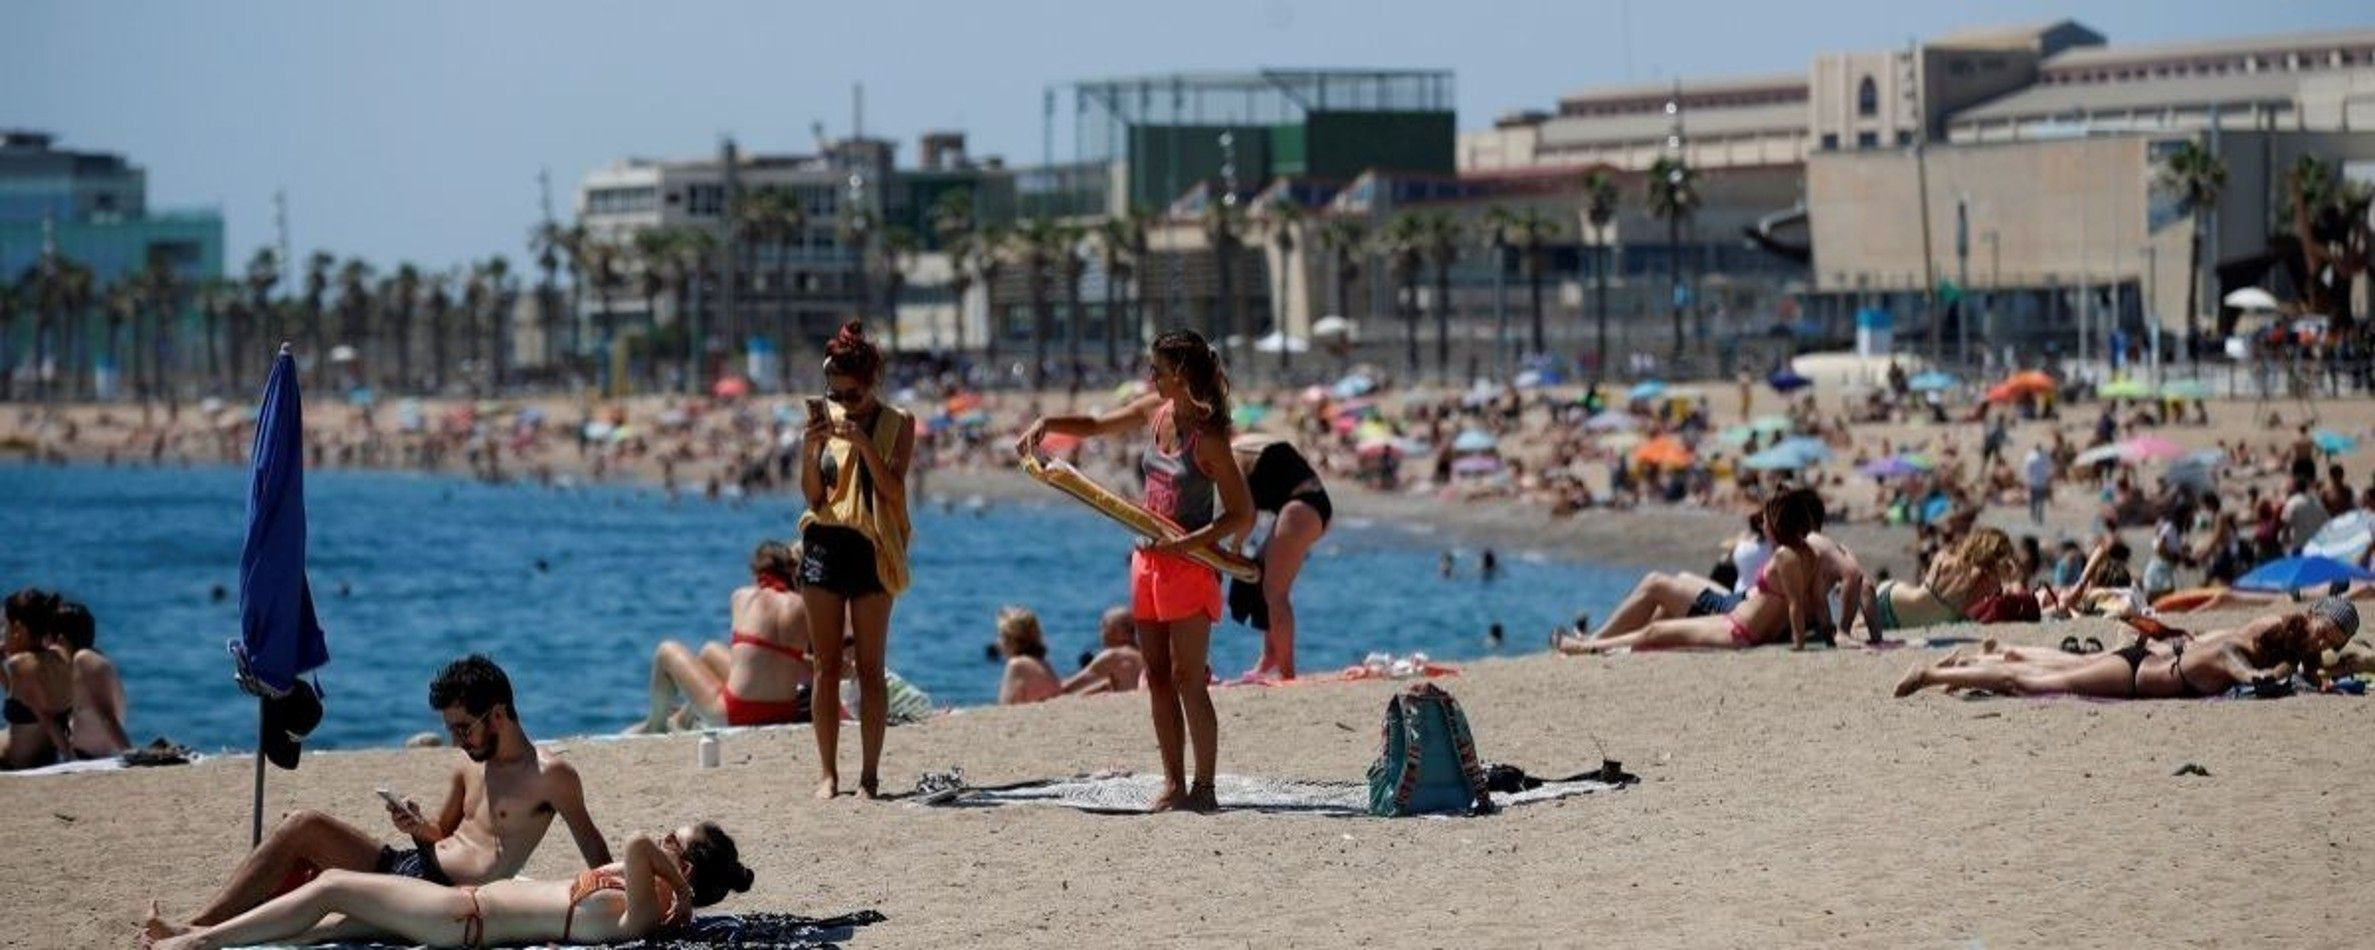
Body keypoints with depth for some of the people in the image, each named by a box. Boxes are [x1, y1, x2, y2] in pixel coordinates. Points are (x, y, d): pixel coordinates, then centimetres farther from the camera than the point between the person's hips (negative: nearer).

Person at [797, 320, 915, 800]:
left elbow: (894, 489, -9)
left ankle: (870, 772, 2)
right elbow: (813, 495, 3)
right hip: (825, 544, 2)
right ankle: (827, 772, 5)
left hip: (872, 549, -2)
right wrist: (812, 448, -13)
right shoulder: (827, 420, 6)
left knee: (870, 667, -1)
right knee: (826, 665, 2)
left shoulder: (897, 424, 0)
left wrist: (864, 444, -20)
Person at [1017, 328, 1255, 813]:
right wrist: (1046, 424, 5)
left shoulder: (1207, 437, -16)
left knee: (1187, 679, -8)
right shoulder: (1154, 412, 5)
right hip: (1149, 560, 8)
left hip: (1189, 565, -8)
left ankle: (1204, 788, -4)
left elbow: (1242, 515, -16)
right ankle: (1173, 786, 12)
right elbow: (1095, 426, 22)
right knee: (1157, 678, 7)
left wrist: (1184, 544, -23)